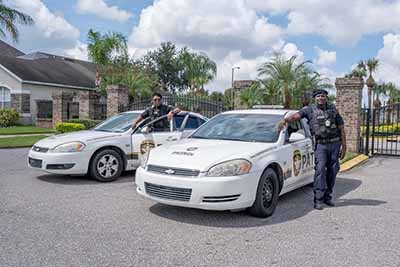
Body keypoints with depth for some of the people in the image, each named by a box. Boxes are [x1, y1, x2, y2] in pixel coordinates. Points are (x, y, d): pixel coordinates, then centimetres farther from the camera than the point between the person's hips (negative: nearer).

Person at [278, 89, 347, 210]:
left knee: (332, 170, 6)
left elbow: (341, 128, 10)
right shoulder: (310, 109, 3)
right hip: (320, 145, -3)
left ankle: (327, 196, 20)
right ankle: (318, 199, -12)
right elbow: (296, 115, -12)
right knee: (320, 169, -13)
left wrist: (344, 146, 5)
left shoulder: (333, 109, 10)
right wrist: (285, 120, -33)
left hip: (335, 143, 3)